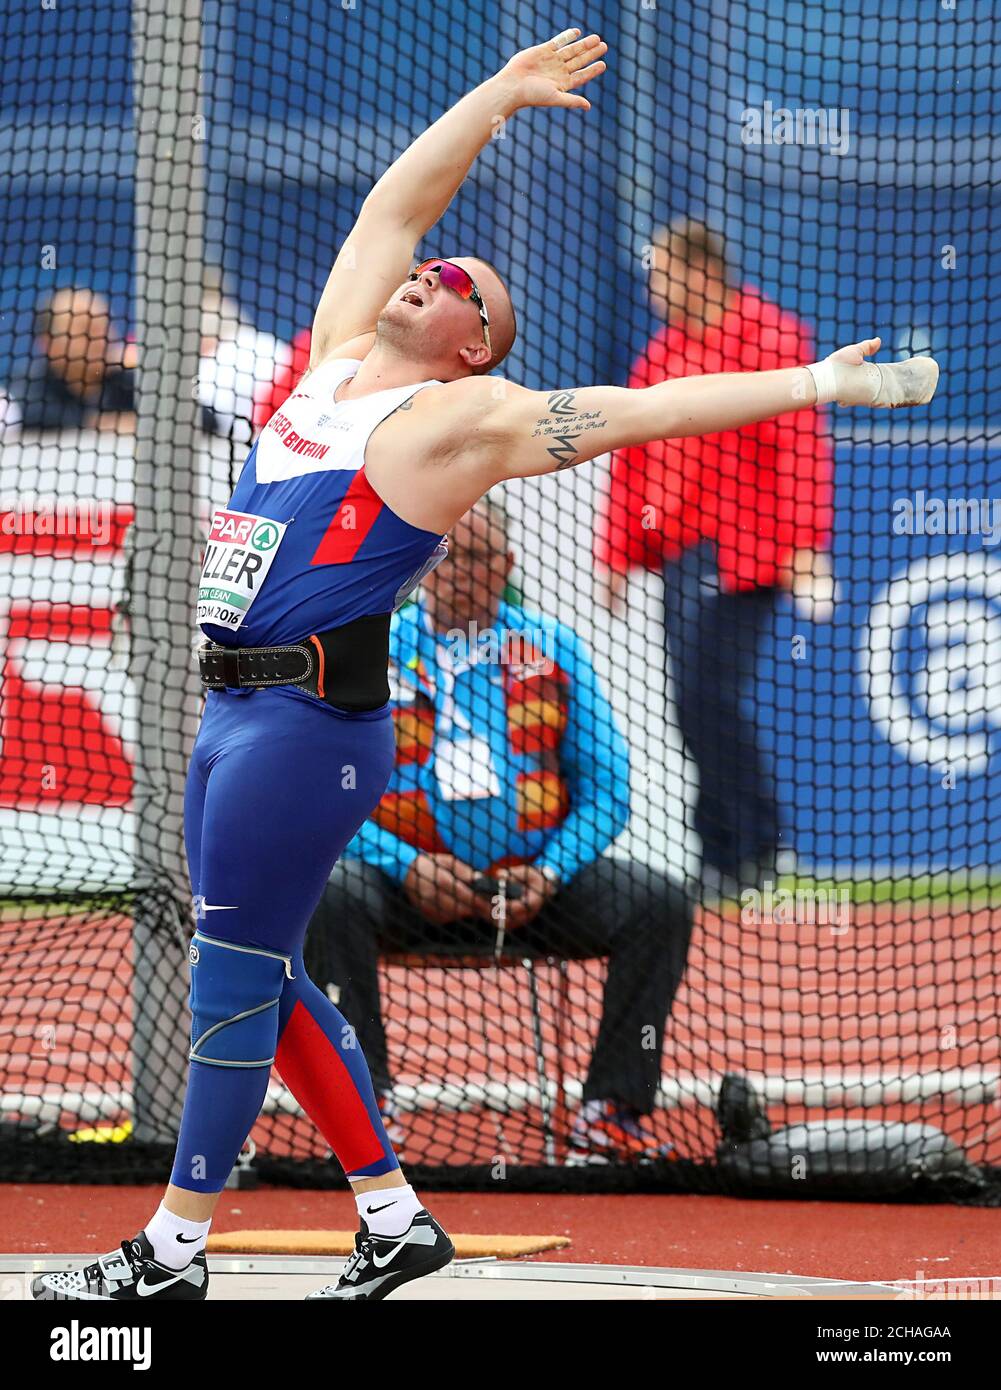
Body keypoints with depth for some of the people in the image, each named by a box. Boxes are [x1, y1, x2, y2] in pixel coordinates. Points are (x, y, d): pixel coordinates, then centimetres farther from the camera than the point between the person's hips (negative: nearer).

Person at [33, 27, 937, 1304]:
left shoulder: (466, 418, -4)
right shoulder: (339, 352, 16)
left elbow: (647, 409, -7)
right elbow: (394, 205, 24)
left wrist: (808, 383, -11)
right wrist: (497, 97, 27)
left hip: (311, 722, -8)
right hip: (233, 709, 8)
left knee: (233, 980, -5)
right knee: (264, 979, 11)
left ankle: (172, 1252, -1)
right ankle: (394, 1220, 18)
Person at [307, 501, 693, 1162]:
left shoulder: (553, 648, 8)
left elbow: (606, 787, 6)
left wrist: (550, 873, -12)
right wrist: (408, 866, -18)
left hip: (534, 880, 2)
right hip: (411, 881, -1)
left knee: (660, 905, -21)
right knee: (330, 895, -32)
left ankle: (614, 1112, -18)